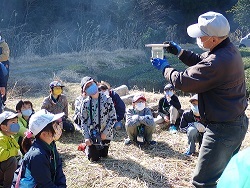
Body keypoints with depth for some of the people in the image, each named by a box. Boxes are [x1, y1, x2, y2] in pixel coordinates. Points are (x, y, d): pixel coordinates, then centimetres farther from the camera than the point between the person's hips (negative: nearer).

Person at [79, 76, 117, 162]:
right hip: (92, 135, 0)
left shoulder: (107, 100, -13)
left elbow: (113, 118, -11)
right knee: (94, 159, 7)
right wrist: (86, 137, -10)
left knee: (104, 155, 16)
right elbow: (83, 121, -3)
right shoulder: (85, 103, -8)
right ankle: (87, 148, 36)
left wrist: (105, 133, -15)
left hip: (106, 134, 0)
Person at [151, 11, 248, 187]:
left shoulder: (217, 62, -32)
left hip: (223, 129, -11)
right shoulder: (229, 49, 1)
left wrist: (165, 67, -5)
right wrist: (180, 52, 11)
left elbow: (183, 81, -23)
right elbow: (202, 62, 19)